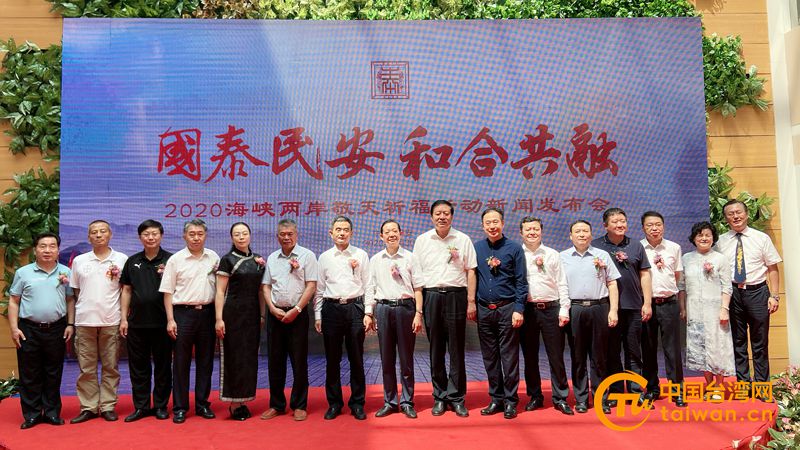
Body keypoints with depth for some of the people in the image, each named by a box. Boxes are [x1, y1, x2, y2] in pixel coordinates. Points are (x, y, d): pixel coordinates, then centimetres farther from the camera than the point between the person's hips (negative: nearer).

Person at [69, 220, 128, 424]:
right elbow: (74, 291, 13)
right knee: (86, 368, 6)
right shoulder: (79, 261, 9)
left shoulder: (122, 259, 3)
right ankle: (88, 407, 15)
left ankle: (108, 406, 13)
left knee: (110, 367, 4)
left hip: (111, 321, -1)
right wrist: (71, 321, 8)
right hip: (85, 321, 2)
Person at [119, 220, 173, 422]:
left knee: (163, 366, 6)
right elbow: (126, 290, 12)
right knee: (138, 367, 9)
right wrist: (123, 318, 6)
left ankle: (161, 406, 17)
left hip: (162, 322, -3)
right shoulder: (132, 261, 10)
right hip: (137, 322, 3)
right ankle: (141, 406, 19)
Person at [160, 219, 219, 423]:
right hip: (183, 313, -3)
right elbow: (168, 292, -1)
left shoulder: (214, 257, 7)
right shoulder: (175, 260, -1)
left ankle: (202, 404, 19)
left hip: (207, 313, 3)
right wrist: (170, 320, -7)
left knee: (205, 361, 9)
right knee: (181, 362, 2)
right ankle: (179, 408, 11)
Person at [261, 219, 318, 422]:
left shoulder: (306, 255, -1)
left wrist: (296, 310, -13)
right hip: (275, 314, 4)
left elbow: (311, 286, -7)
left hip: (297, 313, -4)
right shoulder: (272, 258, 12)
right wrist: (273, 308, -4)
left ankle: (299, 406, 11)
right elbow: (266, 286, 11)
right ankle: (276, 405, 19)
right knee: (275, 361, 8)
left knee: (299, 361, 1)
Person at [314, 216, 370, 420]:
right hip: (331, 309, 1)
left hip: (355, 308, -1)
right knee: (332, 359, 6)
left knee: (356, 358, 4)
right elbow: (319, 288, 10)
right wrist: (318, 316, 5)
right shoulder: (324, 257, 9)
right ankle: (334, 403, 18)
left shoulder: (361, 255, 5)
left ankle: (357, 403, 15)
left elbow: (367, 285, 4)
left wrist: (368, 313, -1)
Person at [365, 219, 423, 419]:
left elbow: (417, 288, 2)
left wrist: (418, 314, -4)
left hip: (405, 307, -2)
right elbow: (370, 288, 11)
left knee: (406, 357, 3)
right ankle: (390, 402, 17)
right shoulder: (375, 260, 9)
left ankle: (407, 402, 13)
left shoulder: (410, 258, 3)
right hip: (383, 309, 2)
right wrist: (368, 313, 4)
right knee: (386, 358, 7)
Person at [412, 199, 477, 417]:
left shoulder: (462, 239, 6)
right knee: (436, 350, 6)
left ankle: (457, 398, 11)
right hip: (431, 296, 1)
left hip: (456, 295, -1)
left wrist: (471, 301, -1)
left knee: (457, 350, 1)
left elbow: (470, 271, 6)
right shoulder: (422, 240, 9)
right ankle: (440, 397, 16)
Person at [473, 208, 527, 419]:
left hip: (507, 309, -3)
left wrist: (519, 309, -9)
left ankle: (510, 401, 10)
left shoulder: (514, 248, -1)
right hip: (484, 310, 3)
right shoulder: (476, 248, 7)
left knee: (509, 357, 0)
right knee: (490, 358, 9)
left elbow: (521, 281, -2)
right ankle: (496, 399, 19)